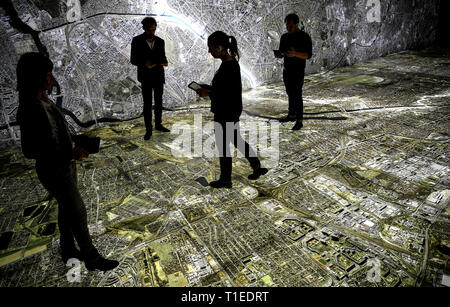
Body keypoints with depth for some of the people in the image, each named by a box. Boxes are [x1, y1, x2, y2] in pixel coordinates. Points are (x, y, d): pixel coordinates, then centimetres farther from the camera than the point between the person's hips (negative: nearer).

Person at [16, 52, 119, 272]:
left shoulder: (42, 99, 2)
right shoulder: (29, 109, -26)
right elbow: (29, 151, -23)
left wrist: (76, 139, 7)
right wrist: (69, 154, -26)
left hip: (66, 164, 9)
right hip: (54, 172, -9)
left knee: (66, 208, 21)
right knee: (78, 213, 3)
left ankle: (68, 250, 41)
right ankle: (91, 258, 23)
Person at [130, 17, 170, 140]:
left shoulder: (160, 41, 4)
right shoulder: (137, 40, -6)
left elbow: (163, 57, 8)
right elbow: (133, 60, -5)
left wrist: (164, 62, -17)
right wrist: (145, 64, -25)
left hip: (158, 76, 3)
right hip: (145, 77, -3)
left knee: (159, 102, 11)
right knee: (147, 103, -1)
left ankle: (158, 124, 26)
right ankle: (148, 129, 8)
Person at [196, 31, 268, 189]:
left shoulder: (228, 67, -23)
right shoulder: (231, 62, 7)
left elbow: (230, 95, -25)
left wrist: (208, 93, -17)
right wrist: (210, 88, 6)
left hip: (226, 114, -10)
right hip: (232, 112, 10)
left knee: (223, 146, 6)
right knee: (237, 140, 22)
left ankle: (225, 180, 25)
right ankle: (258, 167, 34)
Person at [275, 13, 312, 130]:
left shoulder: (304, 37, -10)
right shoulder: (284, 37, 9)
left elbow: (308, 55, -14)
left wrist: (295, 54, -33)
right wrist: (278, 55, -11)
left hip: (298, 71, -6)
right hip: (286, 70, 6)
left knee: (297, 95, -9)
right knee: (290, 94, 14)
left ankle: (299, 121, -4)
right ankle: (291, 115, 27)